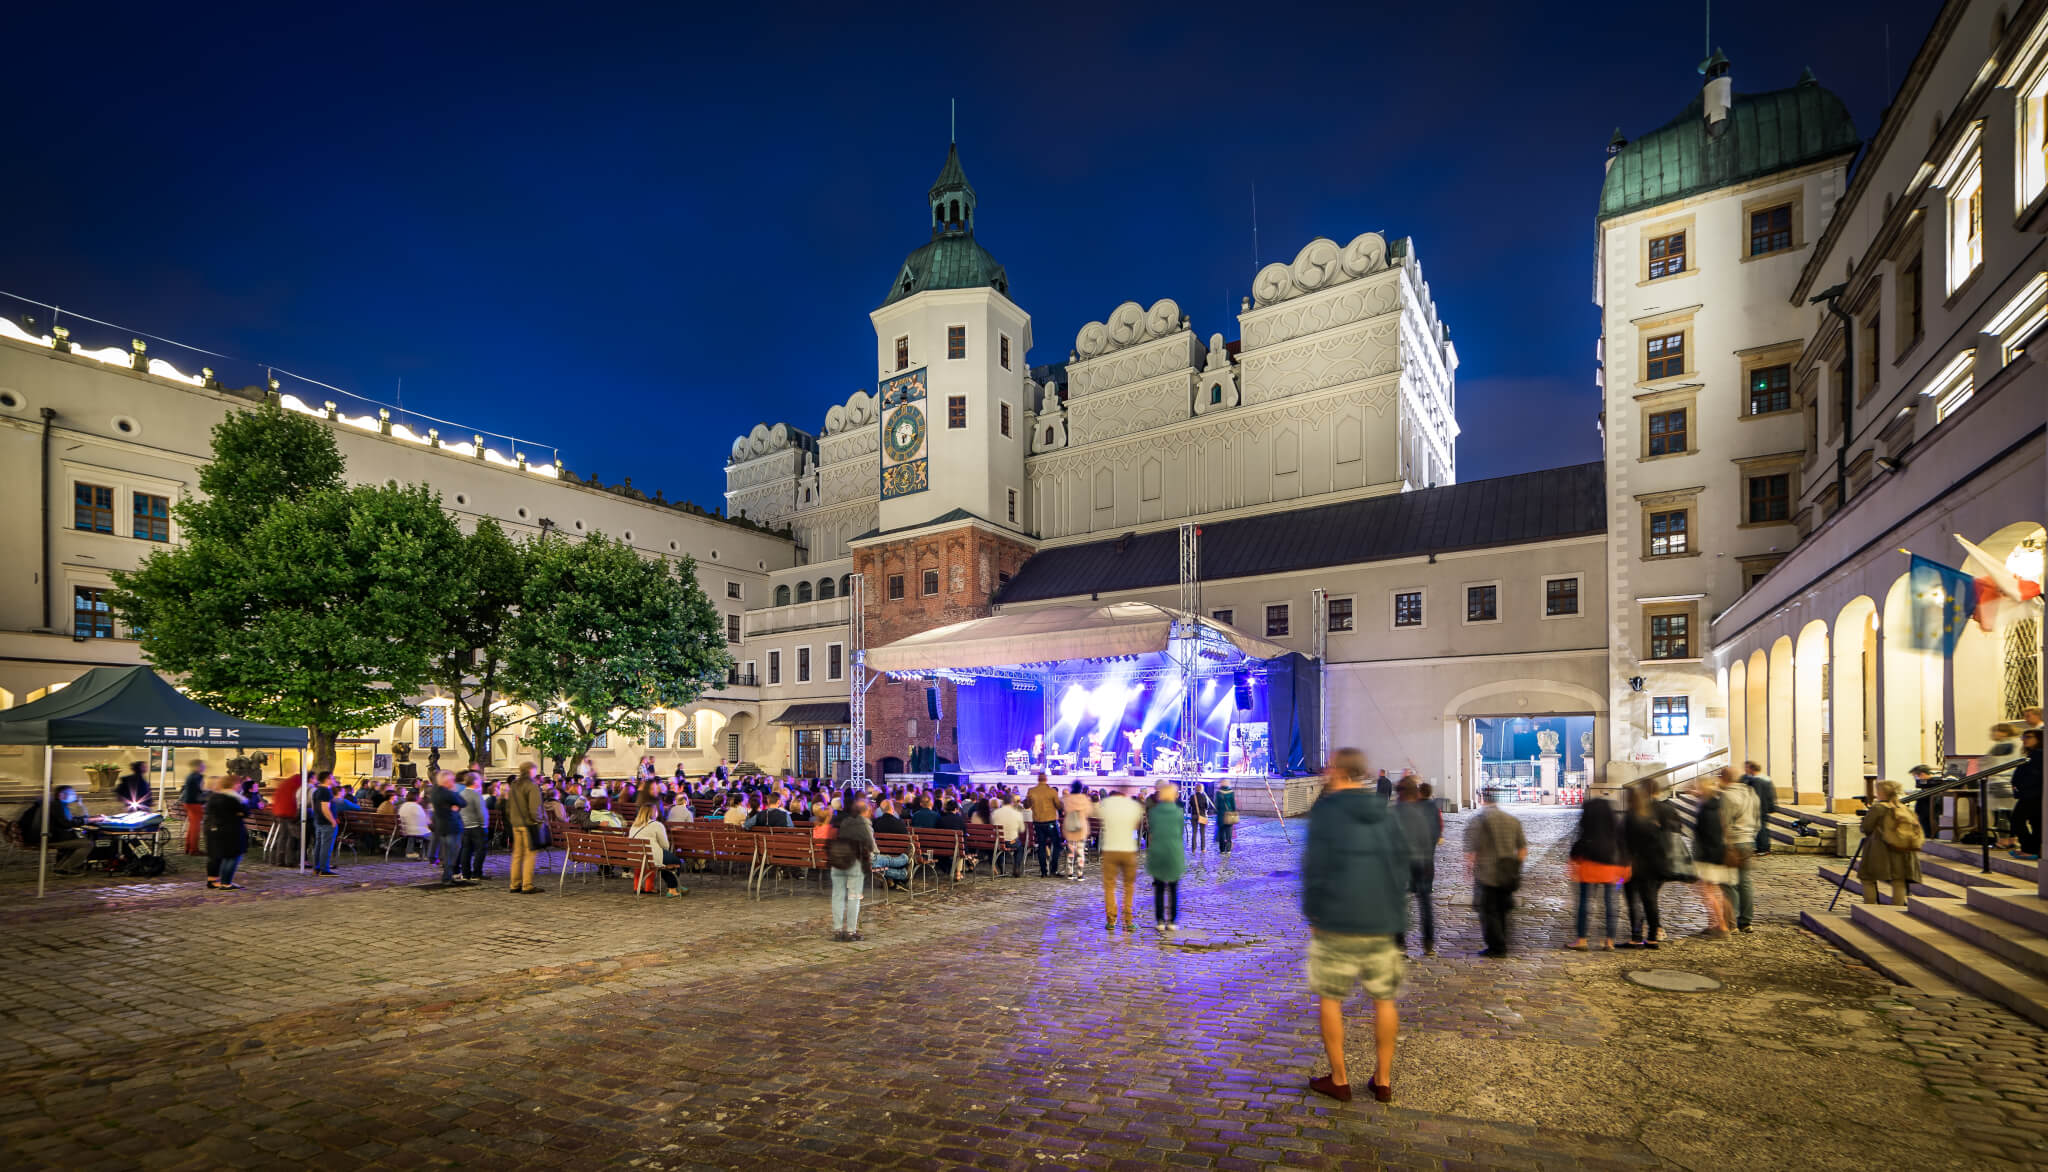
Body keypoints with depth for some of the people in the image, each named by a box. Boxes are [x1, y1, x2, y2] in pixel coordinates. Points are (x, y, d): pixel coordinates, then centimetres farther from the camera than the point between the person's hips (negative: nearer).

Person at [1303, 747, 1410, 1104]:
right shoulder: (1384, 814, 7)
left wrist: (1312, 914, -1)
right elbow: (1400, 864, 12)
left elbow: (1315, 868, -12)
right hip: (1382, 923, 5)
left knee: (1329, 997, 8)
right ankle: (1383, 1080, 20)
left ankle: (1338, 1079, 13)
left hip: (1337, 922, -5)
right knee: (1384, 998, 14)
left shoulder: (1326, 810, -10)